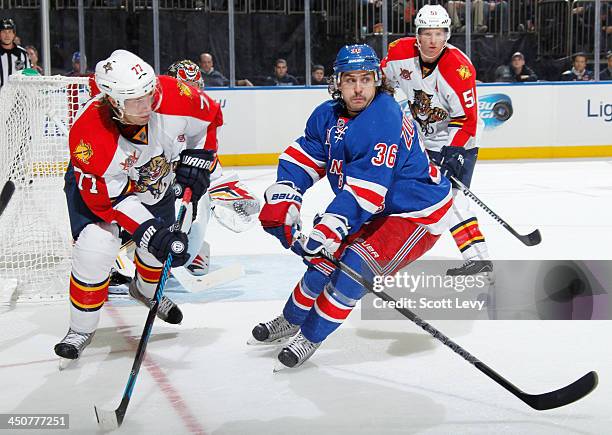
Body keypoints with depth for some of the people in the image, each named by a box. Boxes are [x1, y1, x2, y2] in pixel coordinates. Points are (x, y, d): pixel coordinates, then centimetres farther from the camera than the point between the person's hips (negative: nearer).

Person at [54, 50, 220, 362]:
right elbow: (106, 198, -32)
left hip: (156, 177, 4)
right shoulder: (88, 134, -40)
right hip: (97, 183, -4)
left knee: (162, 243, 11)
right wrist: (150, 233, -36)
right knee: (95, 248, -20)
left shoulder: (174, 97, -32)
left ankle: (146, 290, 47)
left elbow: (210, 118, -9)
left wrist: (196, 161, -16)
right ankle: (81, 329, 2)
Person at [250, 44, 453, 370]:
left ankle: (310, 337, -3)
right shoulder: (328, 115, -3)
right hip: (375, 210, 8)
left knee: (357, 263, -20)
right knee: (328, 253, 8)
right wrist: (281, 200, -16)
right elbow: (303, 158, 0)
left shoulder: (385, 119, -29)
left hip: (417, 214, -8)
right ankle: (290, 321, 31)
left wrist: (330, 227, -39)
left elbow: (366, 189, -34)